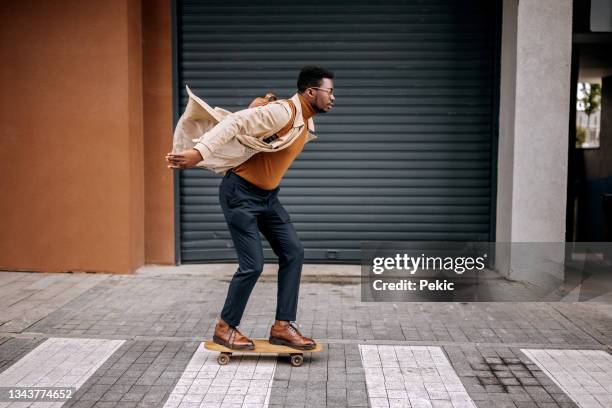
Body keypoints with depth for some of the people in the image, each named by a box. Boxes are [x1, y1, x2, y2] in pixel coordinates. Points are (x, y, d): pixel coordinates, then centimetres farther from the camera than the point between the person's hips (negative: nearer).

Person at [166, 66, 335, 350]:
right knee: (253, 264, -8)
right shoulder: (282, 112, -22)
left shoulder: (307, 123, 7)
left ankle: (282, 326, 9)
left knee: (293, 253, 2)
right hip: (240, 194, -9)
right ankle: (225, 328, 13)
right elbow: (234, 123, -32)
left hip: (268, 196, 9)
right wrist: (199, 152, -42)